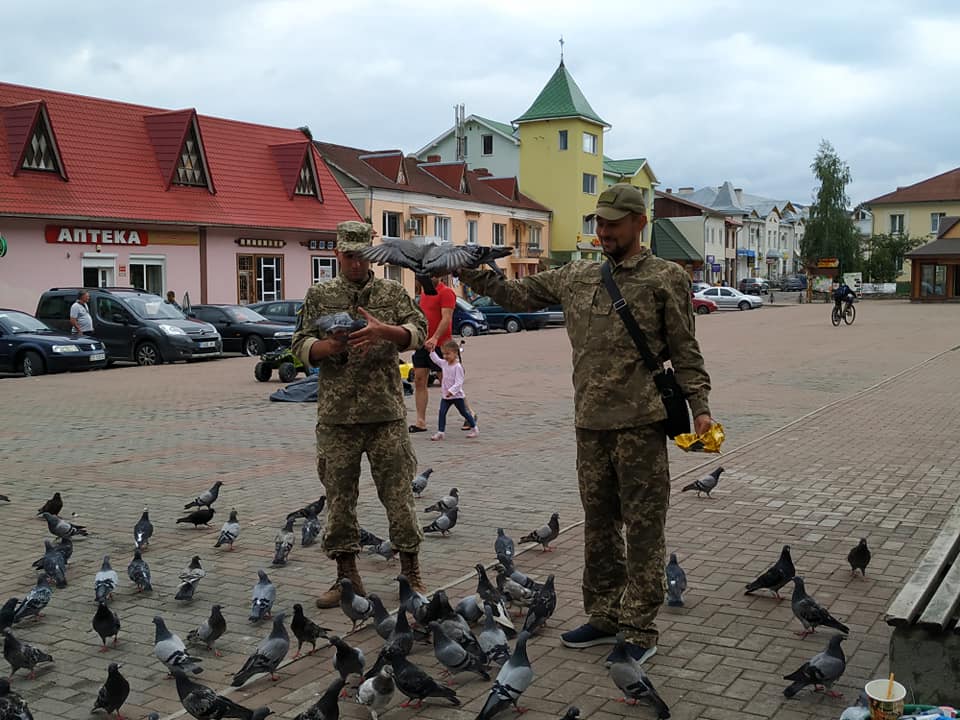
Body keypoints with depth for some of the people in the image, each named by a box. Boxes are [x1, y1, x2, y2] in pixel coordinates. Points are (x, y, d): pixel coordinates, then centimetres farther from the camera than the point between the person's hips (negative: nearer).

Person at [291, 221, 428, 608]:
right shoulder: (319, 295, 9)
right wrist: (328, 347, -16)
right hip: (336, 416, 1)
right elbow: (302, 346, 6)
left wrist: (384, 331, -25)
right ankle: (347, 576, 19)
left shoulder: (392, 292, 7)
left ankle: (411, 573, 15)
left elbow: (418, 331, -5)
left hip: (387, 412, -1)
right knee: (339, 496, 7)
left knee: (398, 493, 2)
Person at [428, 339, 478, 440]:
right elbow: (436, 359, 23)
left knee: (464, 412, 10)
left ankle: (474, 428, 27)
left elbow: (458, 383, -23)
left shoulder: (458, 367, -19)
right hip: (445, 396, 6)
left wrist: (451, 391, -33)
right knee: (442, 413, -5)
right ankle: (440, 432, -4)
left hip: (456, 395, -6)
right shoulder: (444, 363, 3)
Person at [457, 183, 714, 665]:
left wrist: (699, 406, -8)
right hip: (590, 423, 5)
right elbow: (519, 294, 18)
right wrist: (473, 274, 6)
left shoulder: (666, 278, 0)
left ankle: (639, 631, 10)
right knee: (599, 523, 14)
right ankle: (603, 618, 26)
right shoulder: (577, 276, 13)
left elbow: (685, 352, 0)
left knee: (643, 528, 0)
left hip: (641, 424, -5)